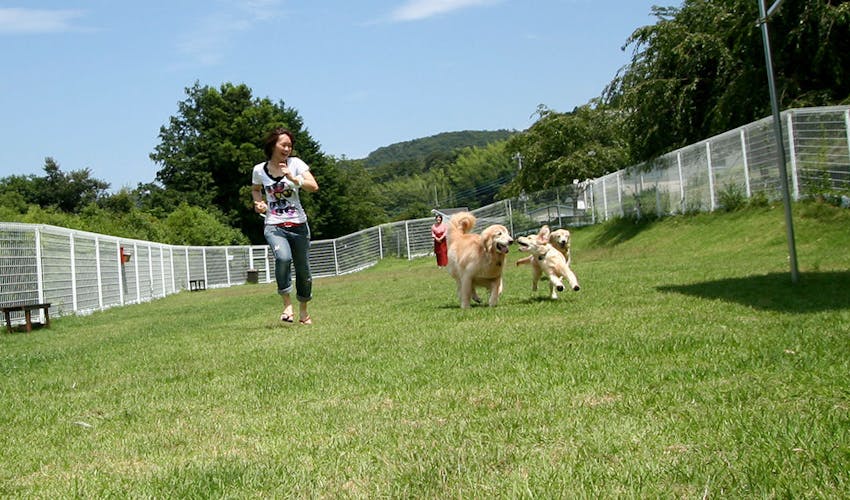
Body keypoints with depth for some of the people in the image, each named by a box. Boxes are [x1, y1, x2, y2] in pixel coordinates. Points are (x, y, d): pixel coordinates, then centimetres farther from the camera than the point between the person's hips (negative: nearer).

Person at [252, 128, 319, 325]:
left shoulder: (295, 163, -2)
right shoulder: (259, 170, 2)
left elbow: (314, 186, -13)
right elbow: (255, 190, 22)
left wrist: (293, 179, -26)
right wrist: (259, 203, 3)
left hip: (298, 225, 1)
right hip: (274, 226, -1)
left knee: (303, 270, 7)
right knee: (283, 258, -30)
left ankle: (303, 310, 30)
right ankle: (287, 303, -14)